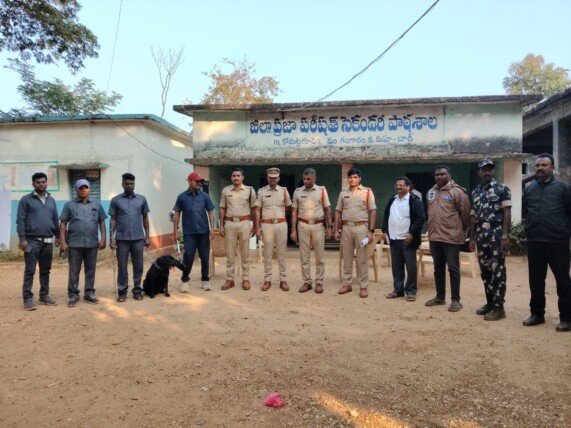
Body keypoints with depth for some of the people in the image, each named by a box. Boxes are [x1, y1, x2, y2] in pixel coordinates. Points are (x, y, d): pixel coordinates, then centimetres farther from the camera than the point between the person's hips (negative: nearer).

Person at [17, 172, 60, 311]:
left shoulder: (51, 200, 13)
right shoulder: (26, 200, -1)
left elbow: (55, 219, 16)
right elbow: (20, 220, -5)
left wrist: (58, 236, 11)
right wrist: (22, 238, -13)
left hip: (48, 241, 5)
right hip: (32, 240, -4)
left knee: (45, 270, 10)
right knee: (30, 271, -2)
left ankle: (44, 295, 18)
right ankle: (28, 298, 3)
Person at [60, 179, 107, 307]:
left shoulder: (96, 205, 10)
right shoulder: (69, 205, 4)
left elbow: (102, 223, 11)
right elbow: (63, 224, 2)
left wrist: (103, 238, 1)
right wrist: (63, 241, -5)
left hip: (92, 244, 2)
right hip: (74, 244, -2)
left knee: (90, 270, 9)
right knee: (74, 271, 4)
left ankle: (89, 293, 19)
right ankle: (73, 295, 13)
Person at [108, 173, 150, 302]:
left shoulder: (142, 199, 5)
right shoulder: (115, 200, 2)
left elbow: (145, 218, 9)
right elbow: (113, 220, 3)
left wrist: (147, 236, 6)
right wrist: (111, 238, -4)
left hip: (138, 238, 1)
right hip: (122, 239, -1)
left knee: (138, 266, 7)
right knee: (122, 267, 5)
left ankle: (137, 290, 18)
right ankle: (122, 291, 16)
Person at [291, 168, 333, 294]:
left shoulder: (322, 190, 0)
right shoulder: (298, 191, 4)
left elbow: (327, 210, 4)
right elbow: (294, 212, 5)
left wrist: (329, 227, -2)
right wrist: (293, 230, 1)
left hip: (318, 225, -1)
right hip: (303, 226, 1)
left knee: (319, 256, 4)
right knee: (304, 256, 5)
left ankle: (319, 282, 14)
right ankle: (307, 282, 15)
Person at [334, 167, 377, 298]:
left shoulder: (367, 191, -1)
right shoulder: (343, 193, 10)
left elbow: (372, 211, -3)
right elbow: (338, 211, 12)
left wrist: (371, 231, -9)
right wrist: (336, 229, 6)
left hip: (361, 227, -3)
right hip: (346, 228, 4)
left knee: (362, 258, 2)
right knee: (347, 257, 9)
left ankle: (363, 286, 9)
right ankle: (347, 284, 19)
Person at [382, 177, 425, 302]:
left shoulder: (415, 200, -8)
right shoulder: (392, 200, 13)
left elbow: (420, 218, -13)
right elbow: (386, 216, 19)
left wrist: (411, 234, -18)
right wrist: (385, 231, 9)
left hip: (407, 239, -6)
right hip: (393, 239, 6)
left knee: (411, 266, 1)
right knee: (396, 266, 11)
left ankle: (410, 291, 11)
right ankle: (398, 289, 20)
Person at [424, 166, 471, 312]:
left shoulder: (457, 192, -9)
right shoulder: (430, 193, 11)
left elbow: (466, 214, -5)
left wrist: (460, 230, 5)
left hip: (451, 237, -6)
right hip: (434, 237, 6)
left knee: (453, 268, 1)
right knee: (438, 268, 14)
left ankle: (455, 300, 11)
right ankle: (440, 297, 27)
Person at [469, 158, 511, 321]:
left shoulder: (502, 188, -2)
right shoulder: (475, 192, 13)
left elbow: (507, 213, -8)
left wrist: (505, 235, -15)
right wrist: (472, 237, 11)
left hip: (497, 234, -5)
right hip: (481, 235, 6)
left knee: (497, 271, -3)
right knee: (485, 270, 10)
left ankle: (498, 307, 2)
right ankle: (490, 302, 21)